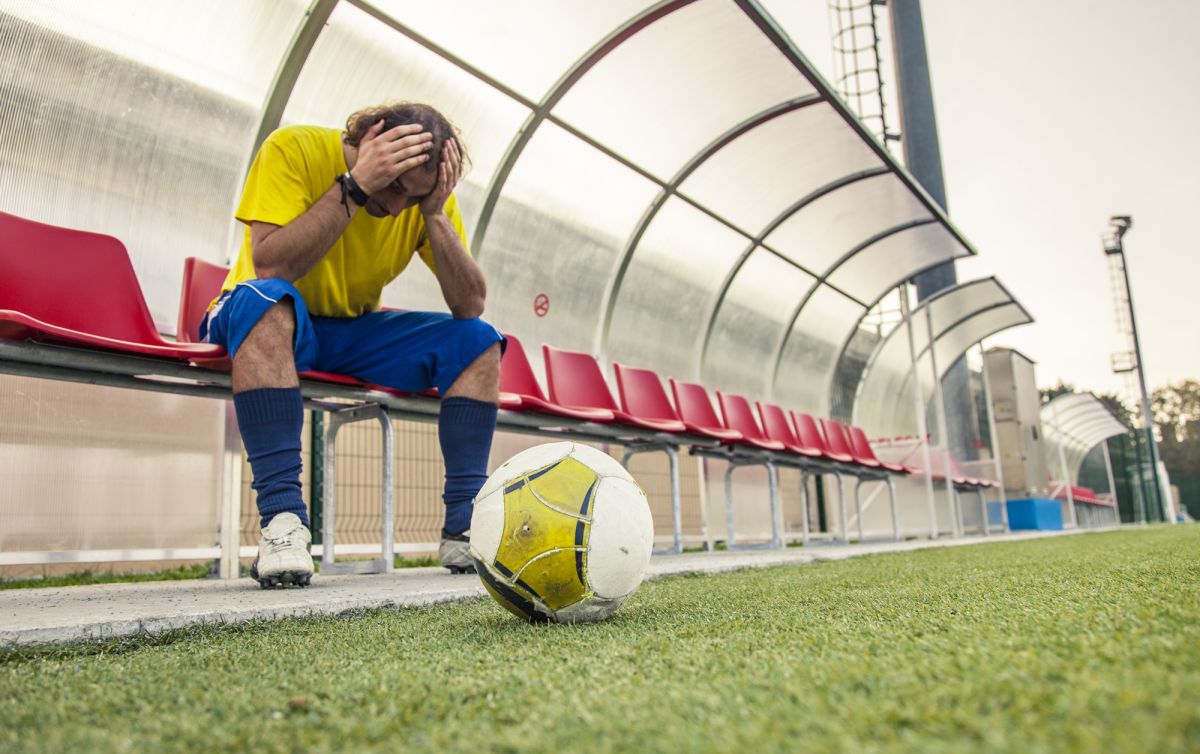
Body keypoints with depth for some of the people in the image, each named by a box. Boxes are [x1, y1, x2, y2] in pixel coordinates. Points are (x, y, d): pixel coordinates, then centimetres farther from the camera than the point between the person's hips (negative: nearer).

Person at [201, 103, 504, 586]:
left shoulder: (428, 192, -7)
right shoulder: (294, 149, -18)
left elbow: (471, 305, -14)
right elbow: (269, 265, -32)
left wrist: (434, 213, -25)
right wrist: (355, 186, -34)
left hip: (354, 331, 4)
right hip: (267, 322, -4)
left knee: (480, 342, -14)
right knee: (266, 298, -39)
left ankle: (463, 528, -17)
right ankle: (281, 517, -39)